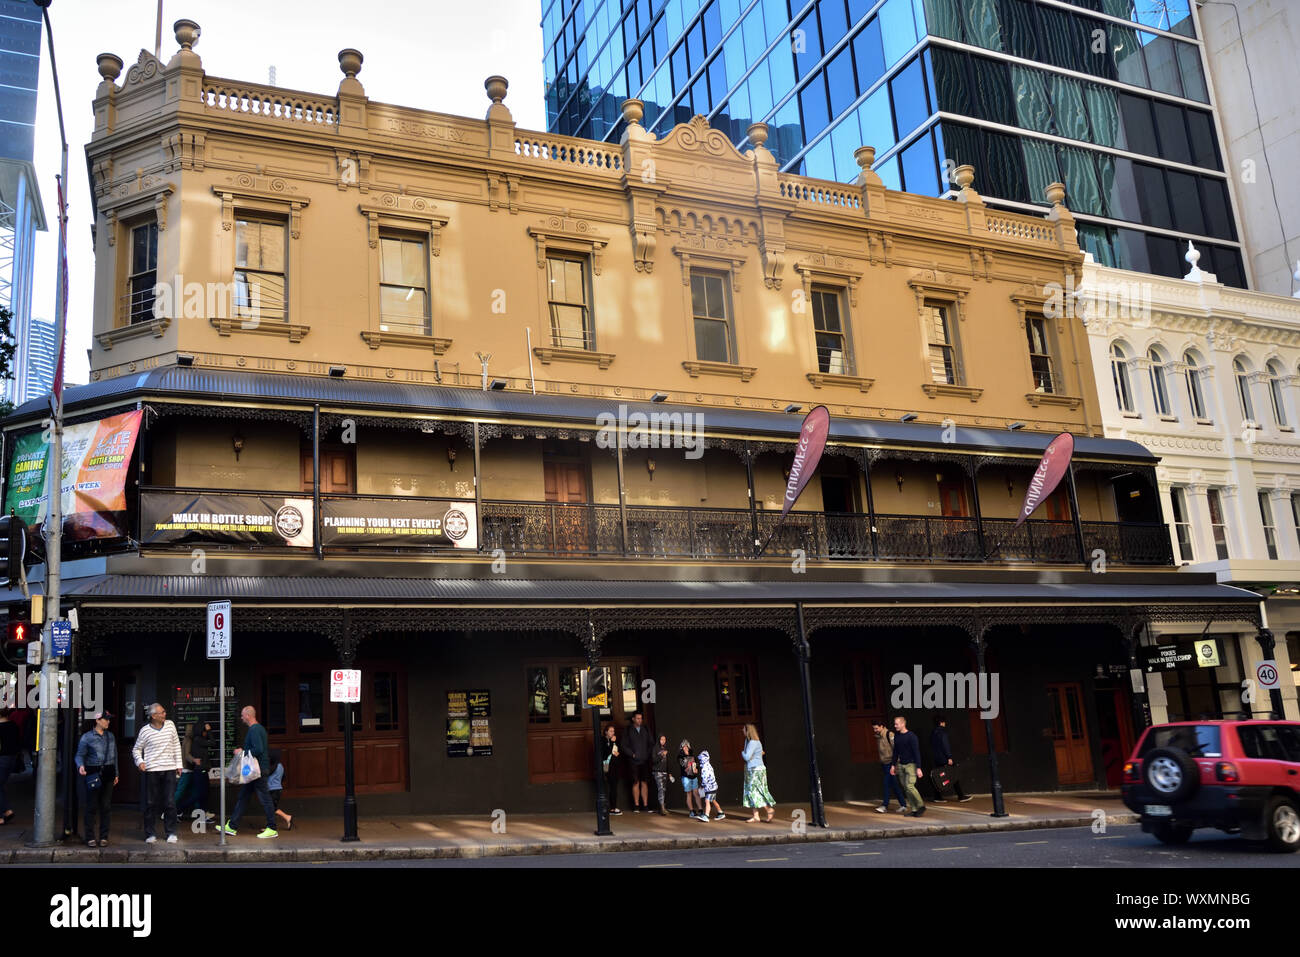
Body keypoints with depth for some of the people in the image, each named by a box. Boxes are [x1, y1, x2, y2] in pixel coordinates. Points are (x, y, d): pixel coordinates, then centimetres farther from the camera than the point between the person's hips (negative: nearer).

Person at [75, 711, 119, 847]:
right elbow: (80, 755, -3)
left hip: (108, 773, 4)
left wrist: (116, 774, 18)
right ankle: (90, 837, 5)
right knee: (91, 806, -3)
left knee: (106, 806, 4)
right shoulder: (87, 737, -1)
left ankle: (104, 837, 10)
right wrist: (81, 766, -24)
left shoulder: (111, 736, 13)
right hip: (93, 773, -4)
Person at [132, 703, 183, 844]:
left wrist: (178, 764, 12)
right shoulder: (145, 731, -2)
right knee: (151, 803, 3)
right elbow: (136, 749, 9)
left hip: (169, 769, 2)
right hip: (152, 770, -2)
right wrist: (140, 761, -10)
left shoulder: (170, 725, 6)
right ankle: (150, 833, 14)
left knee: (170, 802, -2)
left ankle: (171, 833, 8)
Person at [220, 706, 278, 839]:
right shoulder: (259, 728, 15)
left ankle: (272, 829, 0)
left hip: (258, 770, -11)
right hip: (254, 771, 11)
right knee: (242, 797, 14)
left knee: (264, 798, -5)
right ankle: (230, 827, 21)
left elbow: (258, 750, -26)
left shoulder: (254, 730, -17)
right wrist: (243, 751, 18)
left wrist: (242, 752, -14)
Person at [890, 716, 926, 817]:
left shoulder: (911, 736, -12)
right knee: (905, 788, 4)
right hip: (901, 765, 7)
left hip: (911, 764, -7)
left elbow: (916, 752, -13)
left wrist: (918, 768, -17)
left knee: (909, 786, -16)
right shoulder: (896, 736, 9)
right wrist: (893, 765, 15)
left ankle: (921, 806, 1)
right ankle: (914, 809, 9)